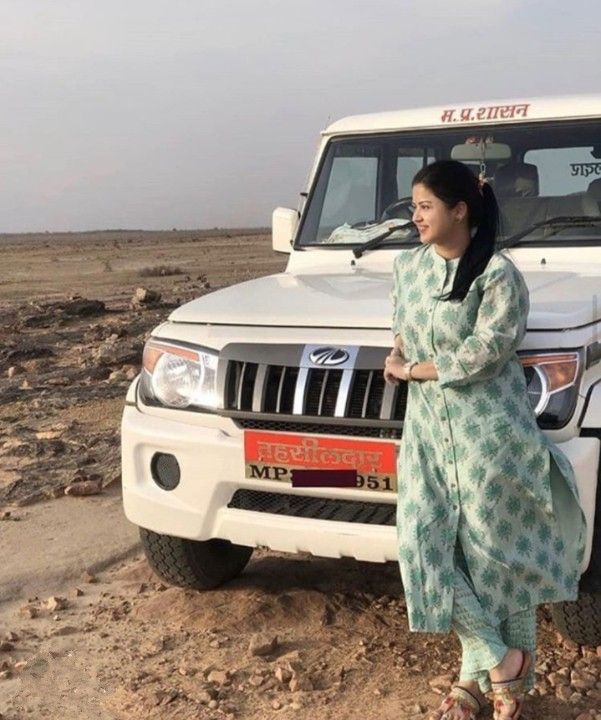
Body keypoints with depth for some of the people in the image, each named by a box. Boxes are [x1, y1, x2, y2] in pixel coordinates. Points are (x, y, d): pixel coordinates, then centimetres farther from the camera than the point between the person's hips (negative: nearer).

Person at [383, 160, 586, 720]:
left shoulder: (498, 276, -12)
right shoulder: (407, 264, 8)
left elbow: (481, 355, -17)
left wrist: (410, 370, -9)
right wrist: (397, 355, -1)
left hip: (489, 427, -6)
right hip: (427, 427, 6)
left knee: (497, 552, 3)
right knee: (425, 544, -1)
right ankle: (497, 662, 14)